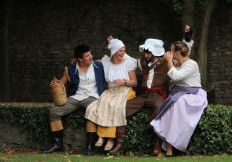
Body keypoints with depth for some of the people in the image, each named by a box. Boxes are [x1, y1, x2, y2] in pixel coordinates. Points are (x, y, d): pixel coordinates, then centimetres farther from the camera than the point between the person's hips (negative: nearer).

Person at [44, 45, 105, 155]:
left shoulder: (99, 66, 4)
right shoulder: (70, 70, 6)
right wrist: (54, 84, -8)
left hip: (92, 97, -3)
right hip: (75, 98, 3)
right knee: (54, 111, -15)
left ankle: (90, 146, -31)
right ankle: (58, 144, -9)